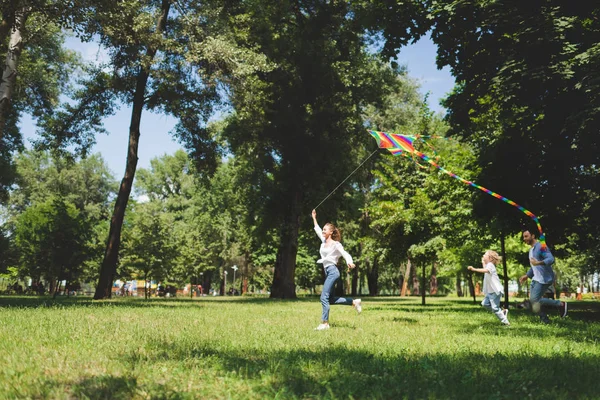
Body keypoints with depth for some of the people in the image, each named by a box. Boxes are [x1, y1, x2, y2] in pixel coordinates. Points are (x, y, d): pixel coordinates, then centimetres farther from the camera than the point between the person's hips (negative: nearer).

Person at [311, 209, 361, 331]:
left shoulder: (335, 244, -5)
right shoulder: (324, 241, 15)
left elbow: (345, 254, -16)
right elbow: (317, 230, 30)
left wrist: (350, 262, -37)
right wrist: (314, 218, 36)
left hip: (332, 271, -8)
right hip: (327, 272, 8)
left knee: (324, 297, -13)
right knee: (331, 299, 8)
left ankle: (325, 323, -10)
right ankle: (354, 302, 19)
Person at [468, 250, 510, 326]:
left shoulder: (490, 265, -16)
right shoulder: (488, 265, 15)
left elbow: (485, 270, -37)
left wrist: (474, 269, -49)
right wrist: (483, 263, 22)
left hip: (495, 291, -10)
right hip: (490, 291, 10)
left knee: (495, 307, -8)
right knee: (485, 303, 12)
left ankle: (505, 322, 1)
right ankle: (502, 312, 17)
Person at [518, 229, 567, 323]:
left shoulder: (541, 247, -13)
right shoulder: (531, 250, 18)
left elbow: (551, 259, -26)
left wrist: (538, 262, -40)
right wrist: (527, 275, 22)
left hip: (544, 279, -10)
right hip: (536, 279, 10)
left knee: (535, 300, -15)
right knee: (532, 301, 4)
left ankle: (560, 304, -1)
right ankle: (545, 321, 13)